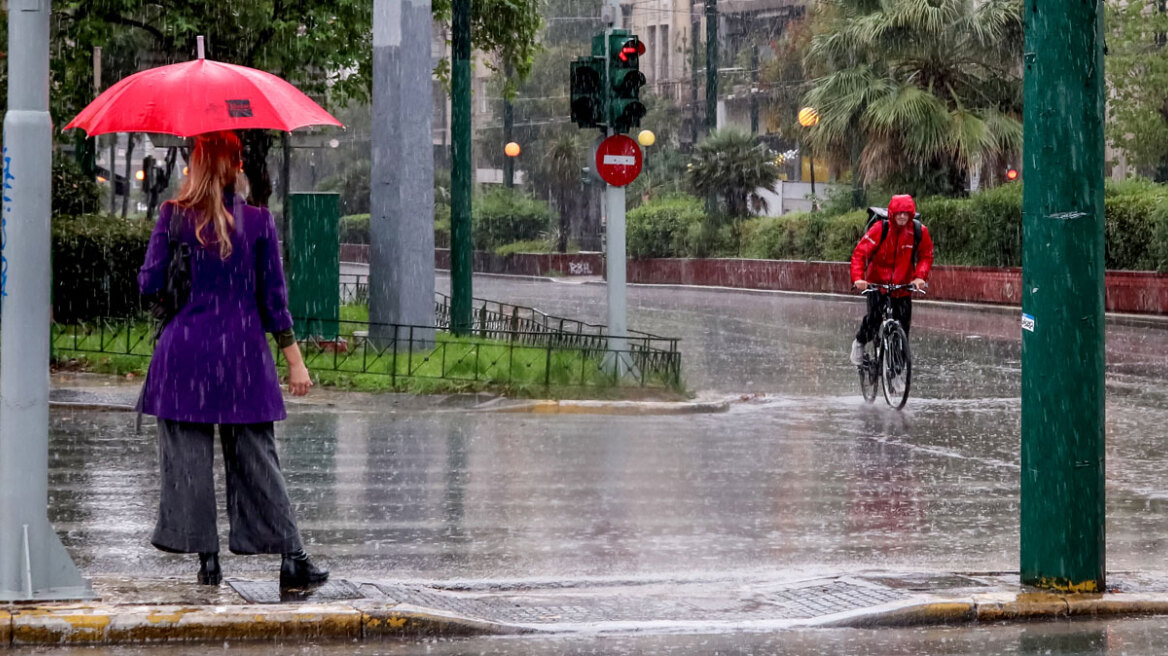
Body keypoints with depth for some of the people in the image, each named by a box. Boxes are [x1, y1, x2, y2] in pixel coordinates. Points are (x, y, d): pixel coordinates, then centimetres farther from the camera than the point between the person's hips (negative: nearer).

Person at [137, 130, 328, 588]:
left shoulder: (175, 216, -4)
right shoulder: (259, 220, 0)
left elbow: (149, 283, -1)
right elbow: (273, 296, 0)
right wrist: (294, 358, 5)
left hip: (185, 349, -2)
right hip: (243, 350, 2)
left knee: (188, 456, 5)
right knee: (256, 456, 6)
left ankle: (207, 558, 3)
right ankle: (292, 558, 3)